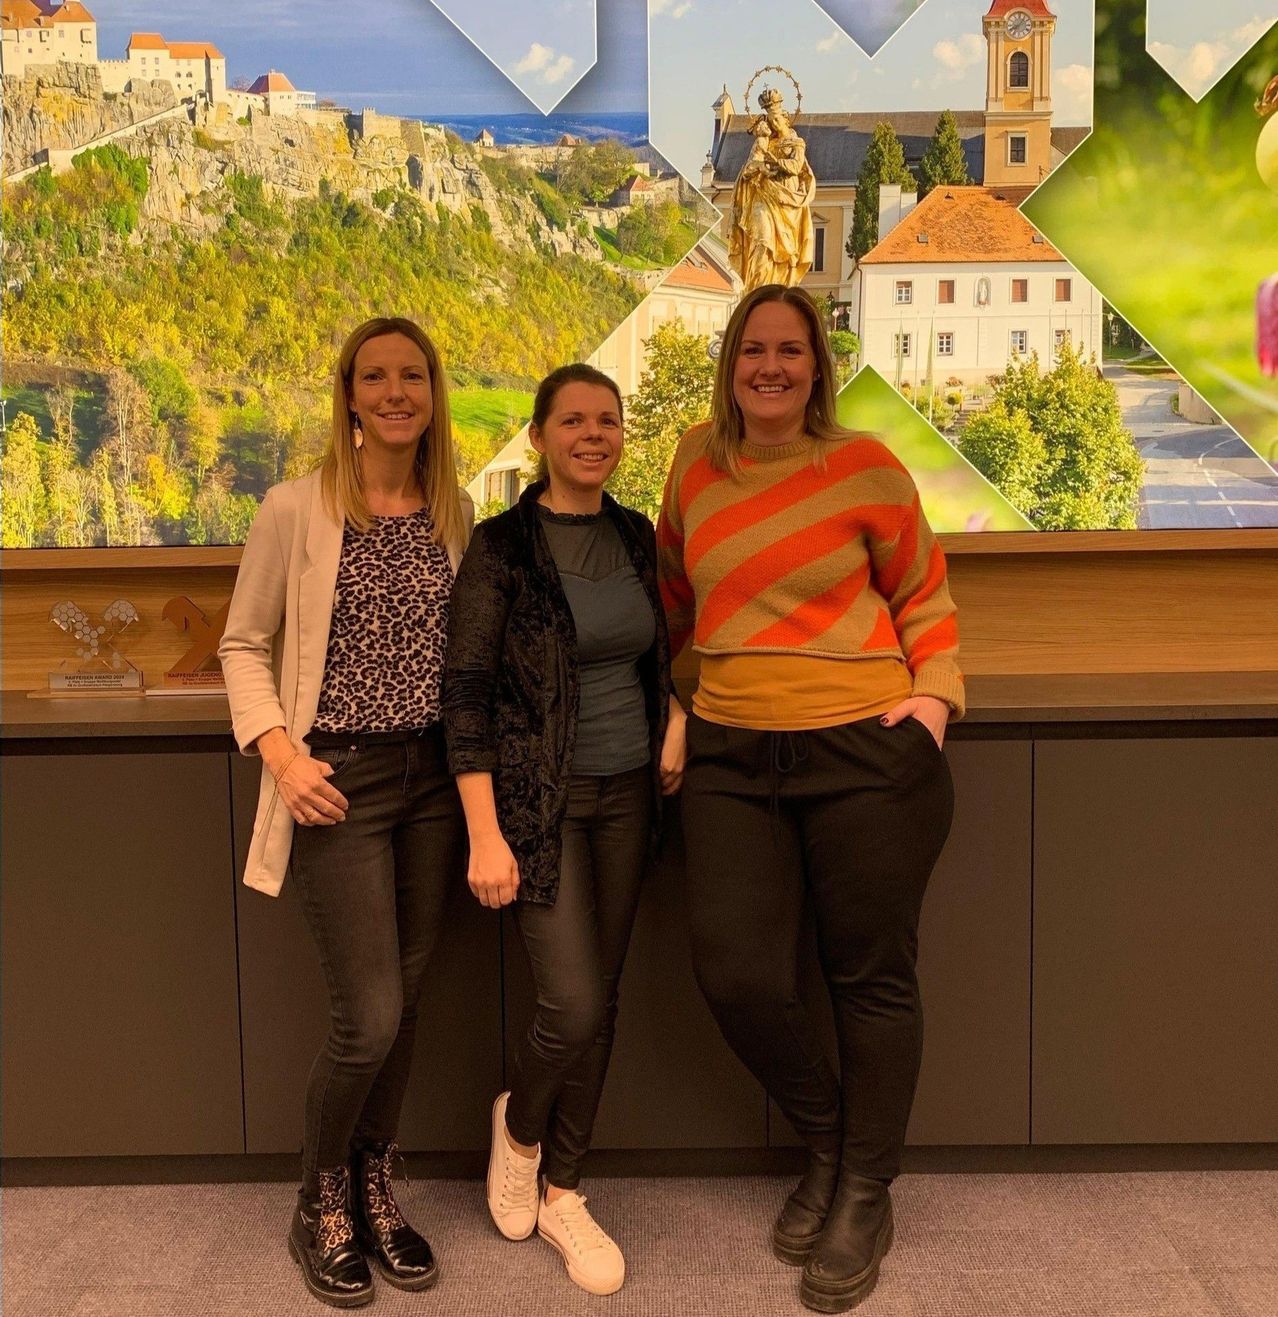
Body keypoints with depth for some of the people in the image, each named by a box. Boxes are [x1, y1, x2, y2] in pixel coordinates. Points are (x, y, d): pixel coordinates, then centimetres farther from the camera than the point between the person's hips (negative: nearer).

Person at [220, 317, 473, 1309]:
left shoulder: (456, 513, 5)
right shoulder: (296, 510, -7)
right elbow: (245, 646, -1)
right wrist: (280, 753, -13)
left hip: (436, 778, 4)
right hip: (343, 782, -4)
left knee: (405, 1002, 12)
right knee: (369, 1018, -5)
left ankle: (376, 1191, 33)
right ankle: (320, 1207, 22)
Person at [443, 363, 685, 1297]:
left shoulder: (637, 535, 6)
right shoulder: (501, 546, -10)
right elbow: (466, 692, -11)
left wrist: (676, 719, 1)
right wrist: (485, 834, -15)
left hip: (627, 796, 5)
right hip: (540, 798, -5)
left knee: (602, 1003, 9)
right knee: (572, 1005, -9)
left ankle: (562, 1195, 27)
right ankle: (518, 1125, 26)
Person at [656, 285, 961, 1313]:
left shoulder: (863, 464, -2)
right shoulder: (698, 460, 8)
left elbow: (922, 594, 7)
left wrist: (937, 692, -5)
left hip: (867, 750, -3)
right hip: (732, 755, 3)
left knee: (872, 977, 6)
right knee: (737, 978, -1)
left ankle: (867, 1194, 28)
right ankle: (826, 1142, 29)